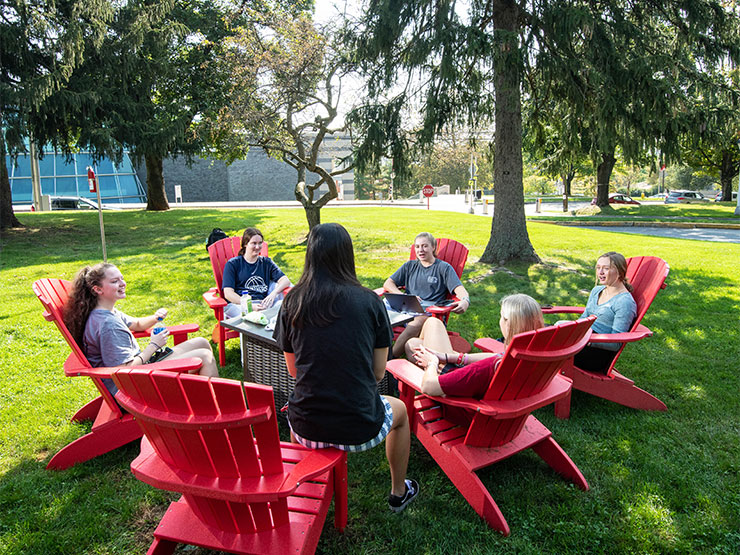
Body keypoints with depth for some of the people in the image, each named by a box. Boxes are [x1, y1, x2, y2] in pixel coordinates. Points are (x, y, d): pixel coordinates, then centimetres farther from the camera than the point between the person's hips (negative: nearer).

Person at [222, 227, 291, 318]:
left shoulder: (266, 262, 22)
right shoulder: (232, 264, 12)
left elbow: (285, 280, 8)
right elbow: (228, 293, -1)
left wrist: (273, 293, -15)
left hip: (262, 304, 4)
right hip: (238, 304, -4)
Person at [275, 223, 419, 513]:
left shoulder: (292, 302, -5)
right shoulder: (369, 301, -10)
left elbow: (293, 370, 6)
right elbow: (379, 371, -2)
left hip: (306, 430, 2)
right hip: (359, 429, -2)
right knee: (400, 410, 32)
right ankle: (399, 493, 46)